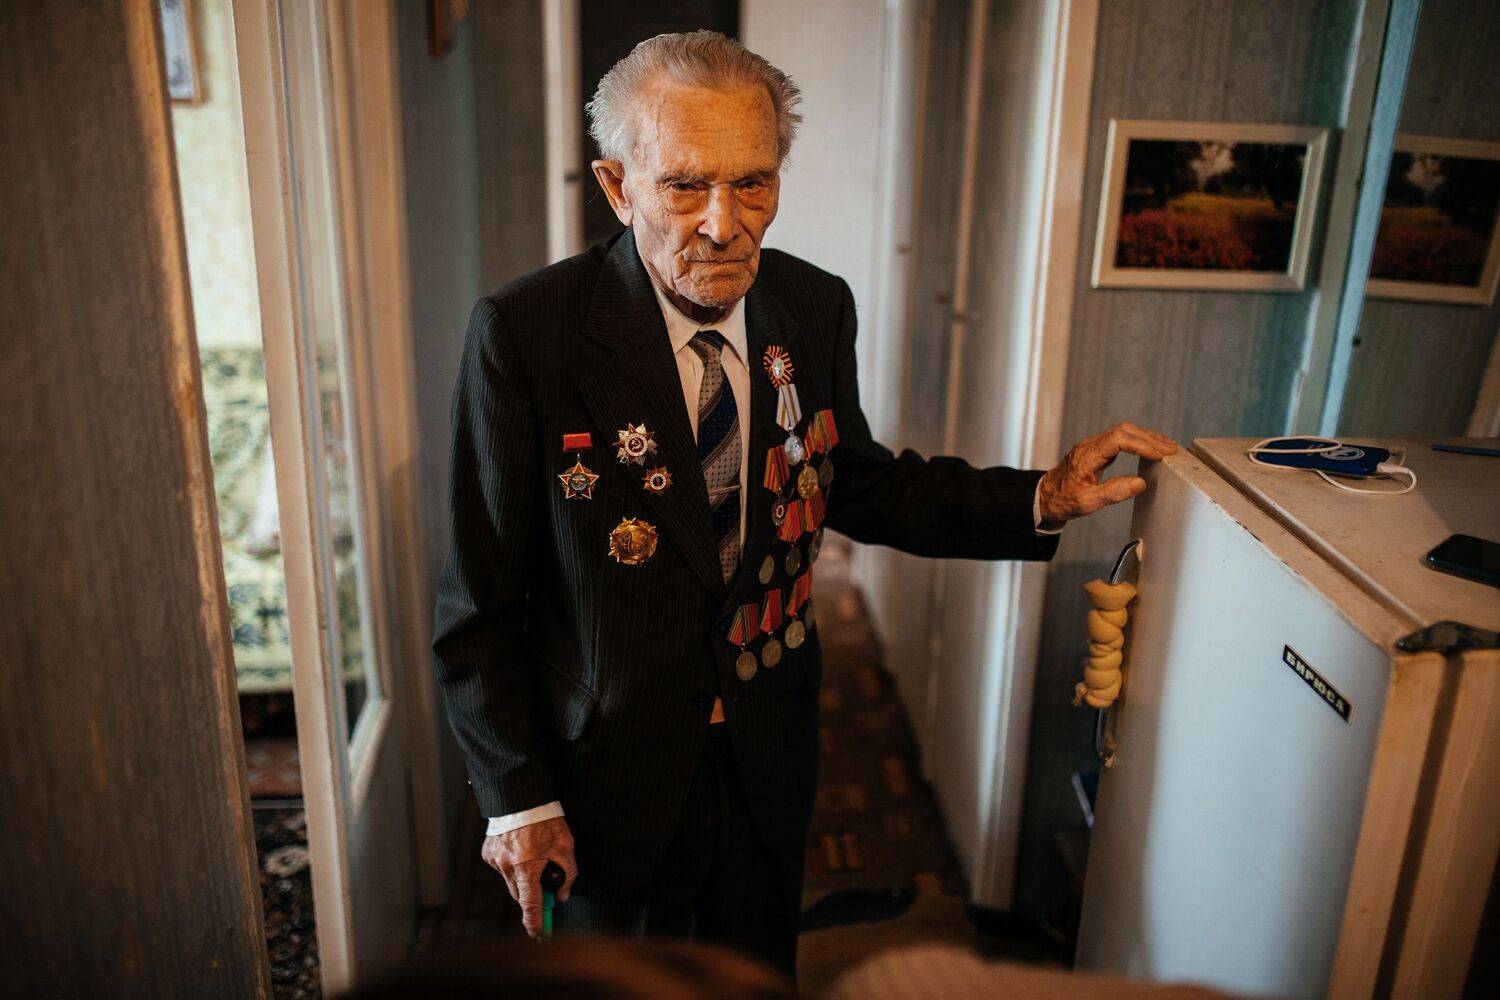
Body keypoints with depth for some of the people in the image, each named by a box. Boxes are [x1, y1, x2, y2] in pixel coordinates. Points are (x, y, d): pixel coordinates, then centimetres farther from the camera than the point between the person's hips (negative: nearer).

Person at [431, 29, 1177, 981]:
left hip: (771, 763, 4)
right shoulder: (524, 333, -21)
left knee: (760, 973, 27)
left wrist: (1043, 498, -4)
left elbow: (856, 482, 6)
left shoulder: (817, 308, -8)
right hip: (608, 779, -3)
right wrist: (516, 796, -12)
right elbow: (480, 605, -15)